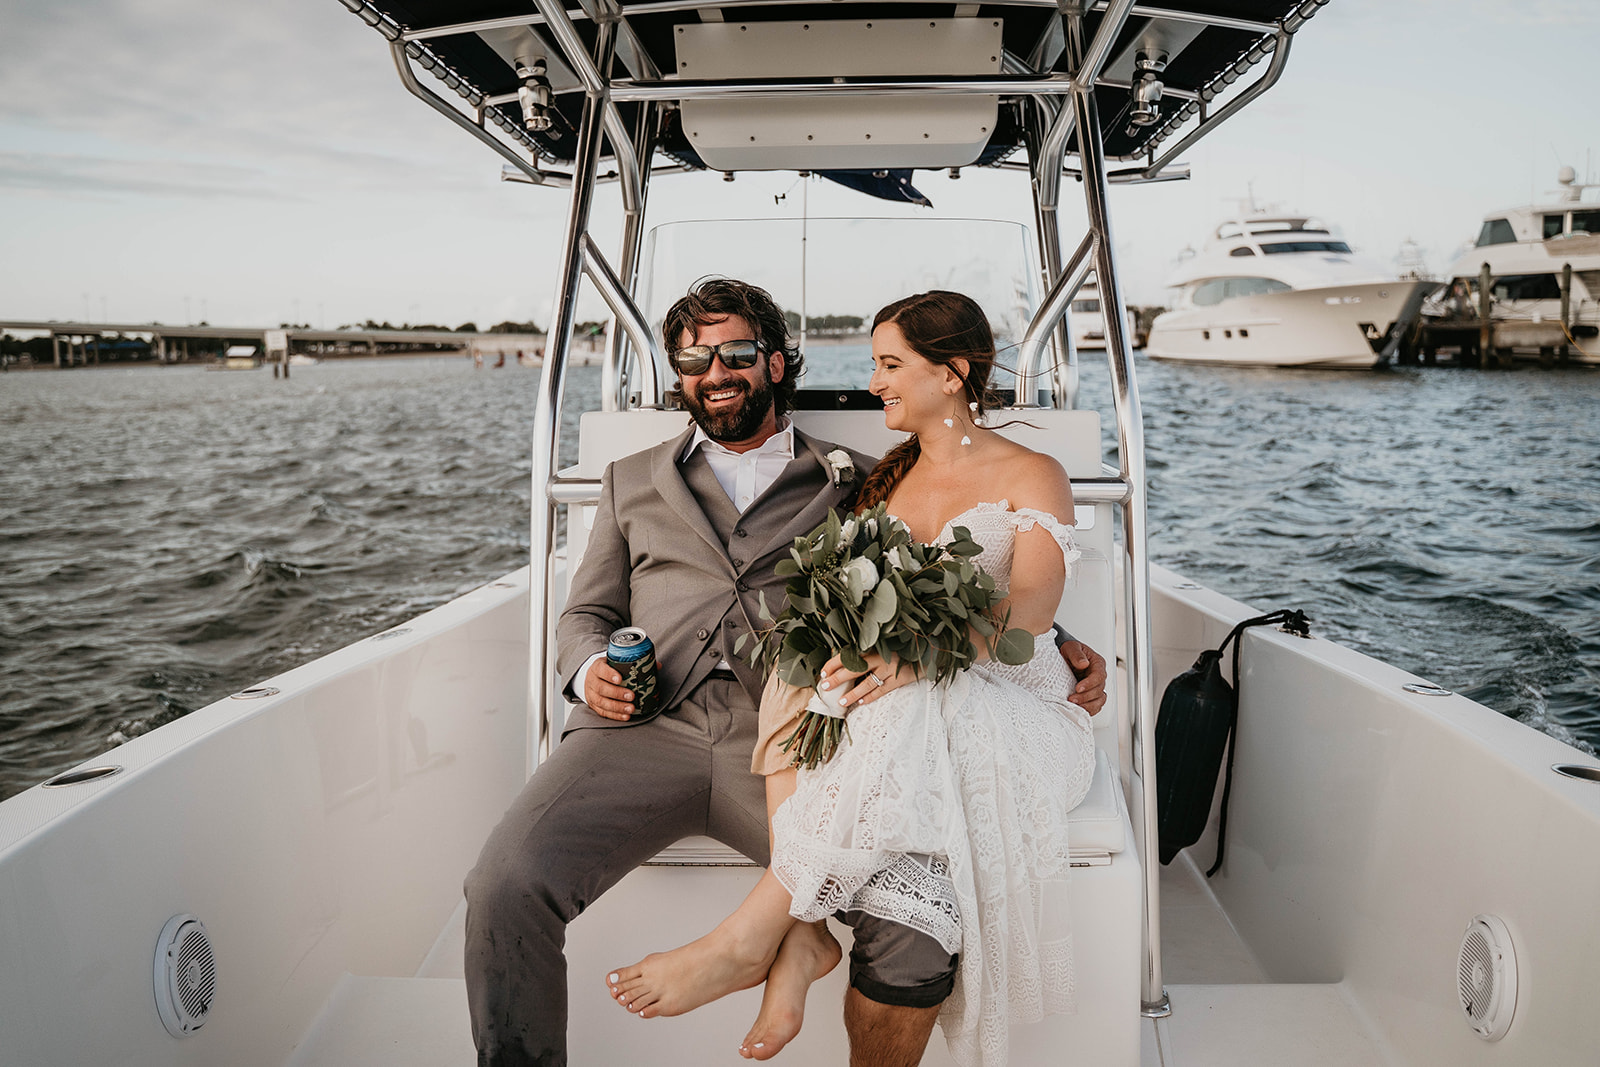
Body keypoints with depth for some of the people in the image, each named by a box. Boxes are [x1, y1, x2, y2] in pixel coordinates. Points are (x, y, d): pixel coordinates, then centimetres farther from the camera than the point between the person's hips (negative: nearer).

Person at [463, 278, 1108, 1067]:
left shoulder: (856, 483, 21)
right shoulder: (633, 481, 27)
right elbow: (586, 612, 26)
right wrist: (589, 668, 3)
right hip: (647, 728, 2)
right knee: (507, 884, -25)